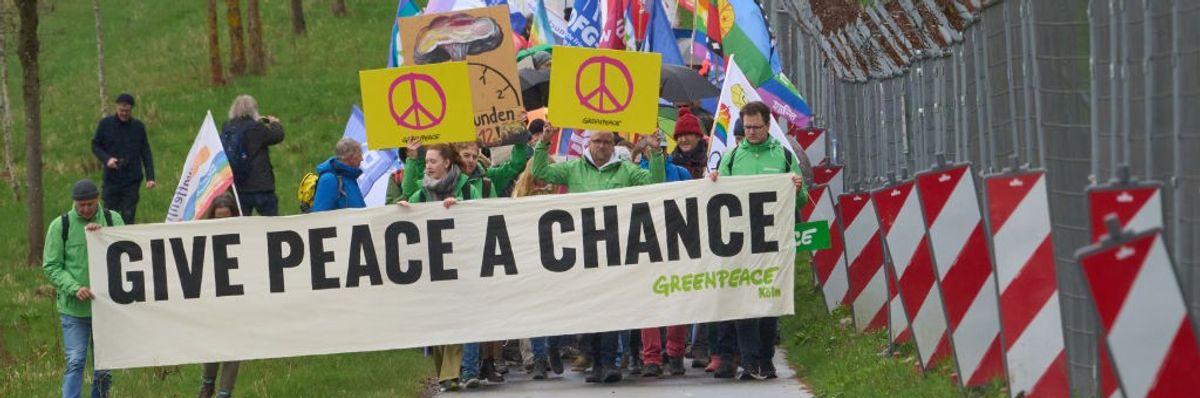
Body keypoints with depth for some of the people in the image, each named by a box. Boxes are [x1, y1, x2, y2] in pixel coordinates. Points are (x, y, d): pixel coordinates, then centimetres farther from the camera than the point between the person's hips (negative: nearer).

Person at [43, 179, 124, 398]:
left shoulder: (113, 220, 2)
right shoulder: (60, 226, -3)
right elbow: (50, 266, -4)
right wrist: (74, 288, -17)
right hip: (73, 308, -2)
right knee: (75, 362, -7)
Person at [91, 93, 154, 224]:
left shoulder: (138, 127, 3)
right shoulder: (105, 124, 2)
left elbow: (146, 153, 5)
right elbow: (95, 145, 9)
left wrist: (150, 177, -3)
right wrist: (106, 159, -11)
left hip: (132, 180, 0)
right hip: (111, 179, 0)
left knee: (128, 216, -2)